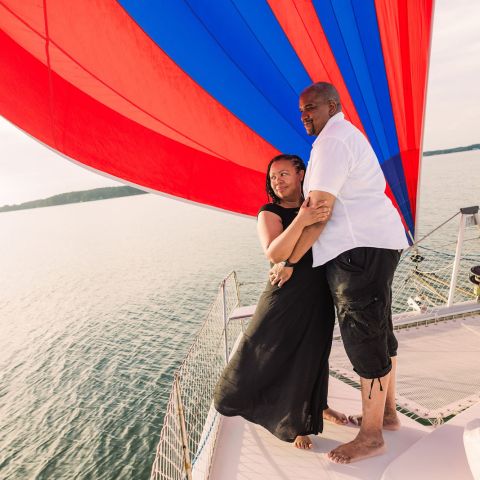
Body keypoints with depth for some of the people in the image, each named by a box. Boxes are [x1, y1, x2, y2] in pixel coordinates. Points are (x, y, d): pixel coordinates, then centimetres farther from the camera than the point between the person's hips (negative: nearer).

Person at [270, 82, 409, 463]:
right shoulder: (348, 134, 22)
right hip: (375, 244, 11)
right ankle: (387, 413, 33)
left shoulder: (331, 141, -12)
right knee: (379, 332, 17)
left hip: (361, 249, -11)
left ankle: (371, 436, 13)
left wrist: (287, 262, -13)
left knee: (364, 338, -2)